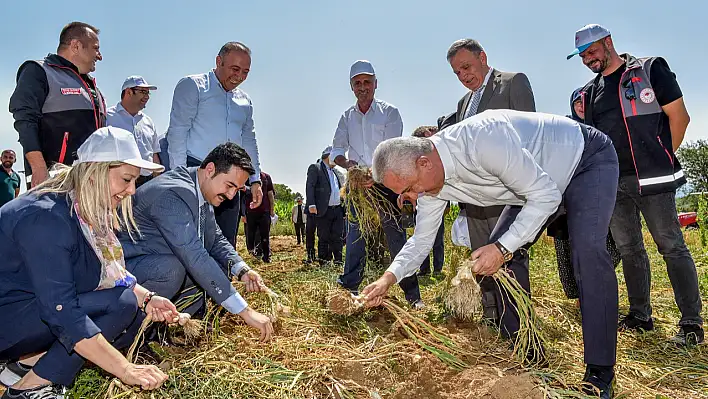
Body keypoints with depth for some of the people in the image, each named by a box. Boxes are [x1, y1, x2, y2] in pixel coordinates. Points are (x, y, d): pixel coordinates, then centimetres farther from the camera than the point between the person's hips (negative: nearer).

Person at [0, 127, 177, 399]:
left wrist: (146, 298, -13)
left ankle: (30, 360, 1)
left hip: (40, 306, 9)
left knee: (136, 318, -3)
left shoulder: (89, 211, -1)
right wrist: (125, 369, -34)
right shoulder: (46, 217, -28)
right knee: (121, 304, -23)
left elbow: (110, 272, 5)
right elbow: (61, 312, -33)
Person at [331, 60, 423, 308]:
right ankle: (349, 287, 13)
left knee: (396, 236, -3)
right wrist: (347, 163, -15)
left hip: (384, 183, -3)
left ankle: (411, 293, 4)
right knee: (355, 234, 4)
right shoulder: (347, 117, 13)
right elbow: (336, 150, 7)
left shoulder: (389, 112, 1)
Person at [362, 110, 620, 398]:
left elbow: (546, 195, -32)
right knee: (498, 255, -4)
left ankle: (600, 374, -12)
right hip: (535, 183, 7)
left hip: (589, 158, -7)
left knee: (587, 252, -27)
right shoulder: (429, 177, -14)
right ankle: (529, 360, 10)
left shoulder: (482, 141, -40)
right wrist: (389, 278, -16)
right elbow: (422, 239, -4)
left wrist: (502, 248, -33)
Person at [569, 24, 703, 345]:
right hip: (613, 183, 5)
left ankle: (691, 323, 6)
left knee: (672, 247, -2)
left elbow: (679, 116, -1)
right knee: (629, 251, 10)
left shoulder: (650, 69, 2)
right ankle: (640, 316, 21)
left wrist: (663, 159, -3)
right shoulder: (590, 92, 16)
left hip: (651, 179, -5)